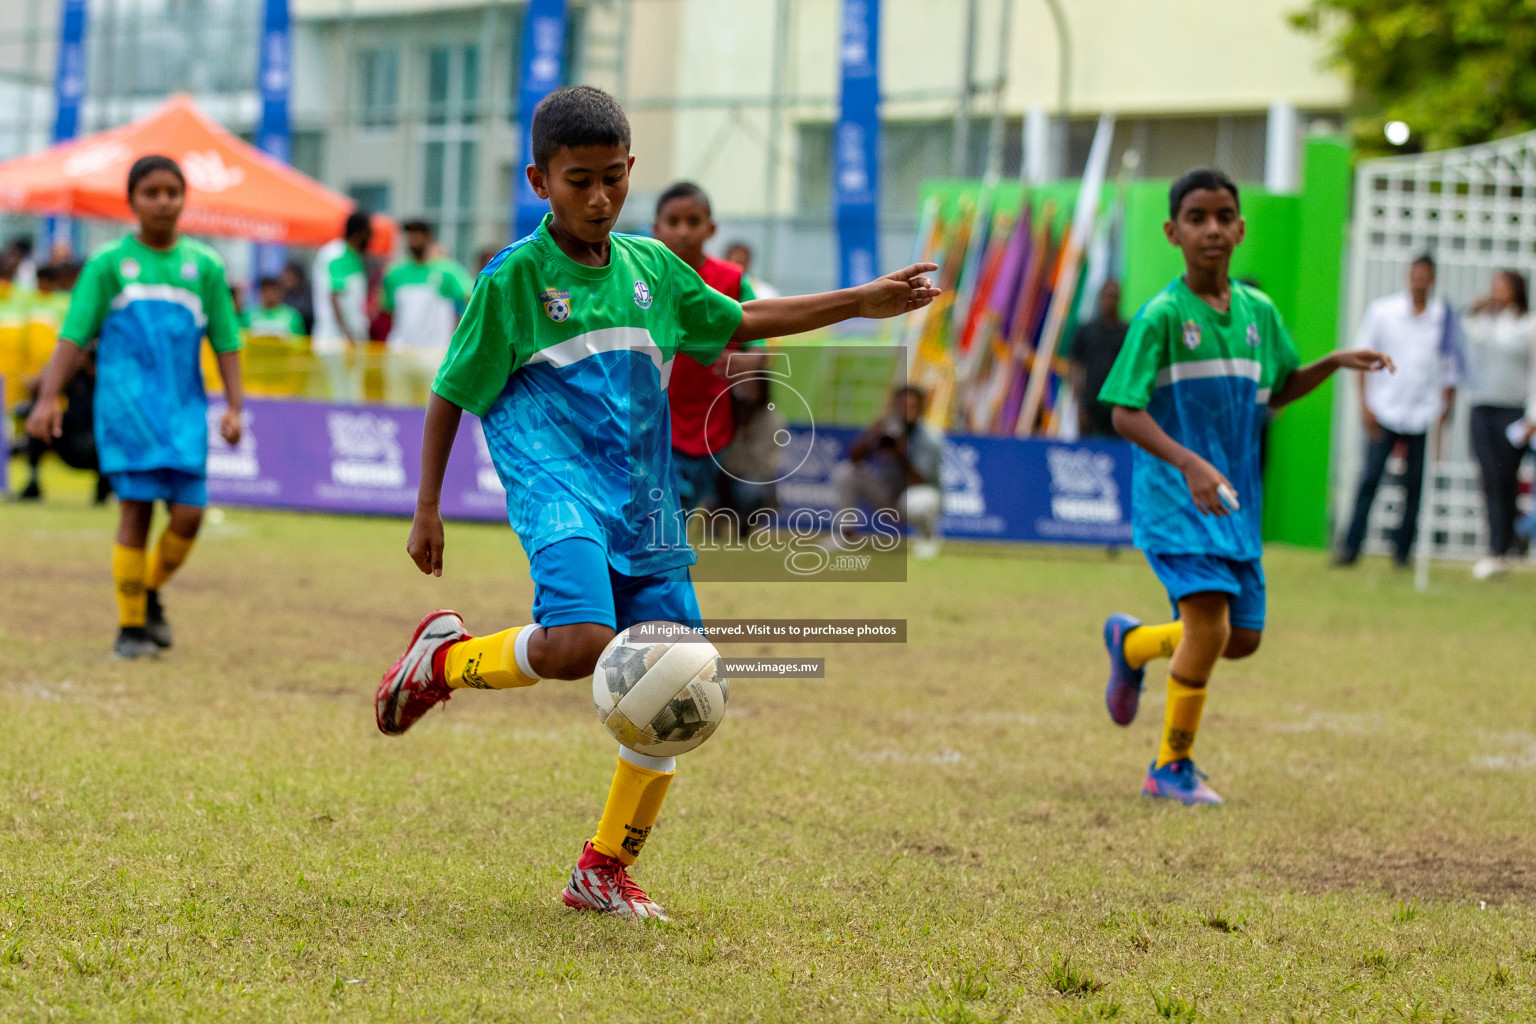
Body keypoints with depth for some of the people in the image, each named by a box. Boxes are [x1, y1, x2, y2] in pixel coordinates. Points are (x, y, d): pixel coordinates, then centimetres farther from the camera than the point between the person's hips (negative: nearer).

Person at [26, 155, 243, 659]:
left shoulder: (204, 264, 10)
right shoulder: (108, 262, 4)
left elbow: (226, 343, 12)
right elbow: (73, 336, 2)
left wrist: (234, 407, 2)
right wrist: (48, 398, -8)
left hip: (184, 407, 2)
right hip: (128, 403, -2)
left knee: (189, 513, -6)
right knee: (137, 507, -9)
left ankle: (151, 593, 23)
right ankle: (130, 627, 3)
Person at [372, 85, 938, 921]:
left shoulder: (651, 267, 13)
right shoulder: (513, 279, -3)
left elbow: (738, 322, 27)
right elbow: (451, 395, 3)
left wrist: (862, 302, 22)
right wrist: (427, 509, 0)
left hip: (644, 502, 6)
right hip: (558, 486, -6)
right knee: (581, 641, -31)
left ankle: (605, 871, 15)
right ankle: (446, 658, -1)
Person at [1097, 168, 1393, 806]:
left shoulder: (1258, 312, 6)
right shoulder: (1161, 315, -12)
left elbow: (1272, 393, 21)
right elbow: (1124, 413, -16)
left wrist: (1335, 364, 6)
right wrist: (1188, 462, -29)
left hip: (1236, 500, 6)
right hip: (1172, 495, -6)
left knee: (1243, 639, 9)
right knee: (1210, 624, -19)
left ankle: (1131, 643, 38)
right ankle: (1172, 767, -1)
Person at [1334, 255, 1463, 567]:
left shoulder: (1444, 317, 5)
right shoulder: (1382, 311, 4)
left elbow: (1452, 366, 11)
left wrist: (1446, 408, 7)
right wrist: (1365, 404, -1)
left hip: (1424, 415, 1)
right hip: (1384, 410, -1)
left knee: (1415, 484, 0)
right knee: (1370, 478, -8)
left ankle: (1402, 549, 10)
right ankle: (1350, 547, -6)